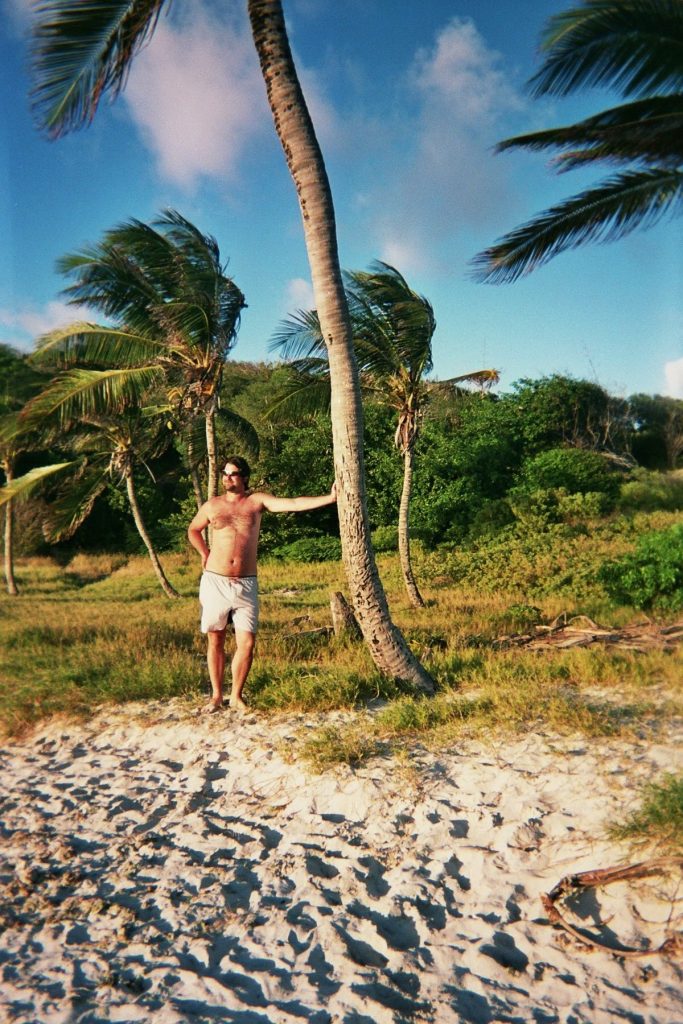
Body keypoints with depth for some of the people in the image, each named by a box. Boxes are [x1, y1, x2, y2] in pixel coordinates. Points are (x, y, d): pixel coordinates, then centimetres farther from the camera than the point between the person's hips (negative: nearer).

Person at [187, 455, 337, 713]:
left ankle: (236, 696, 14)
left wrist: (330, 498, -19)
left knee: (246, 644, -4)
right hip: (215, 582, 1)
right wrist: (205, 554, 10)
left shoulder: (257, 501, 1)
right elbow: (193, 530, 25)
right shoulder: (212, 505, 6)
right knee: (215, 642, 8)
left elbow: (293, 504, -10)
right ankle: (216, 696, 23)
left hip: (245, 585, -1)